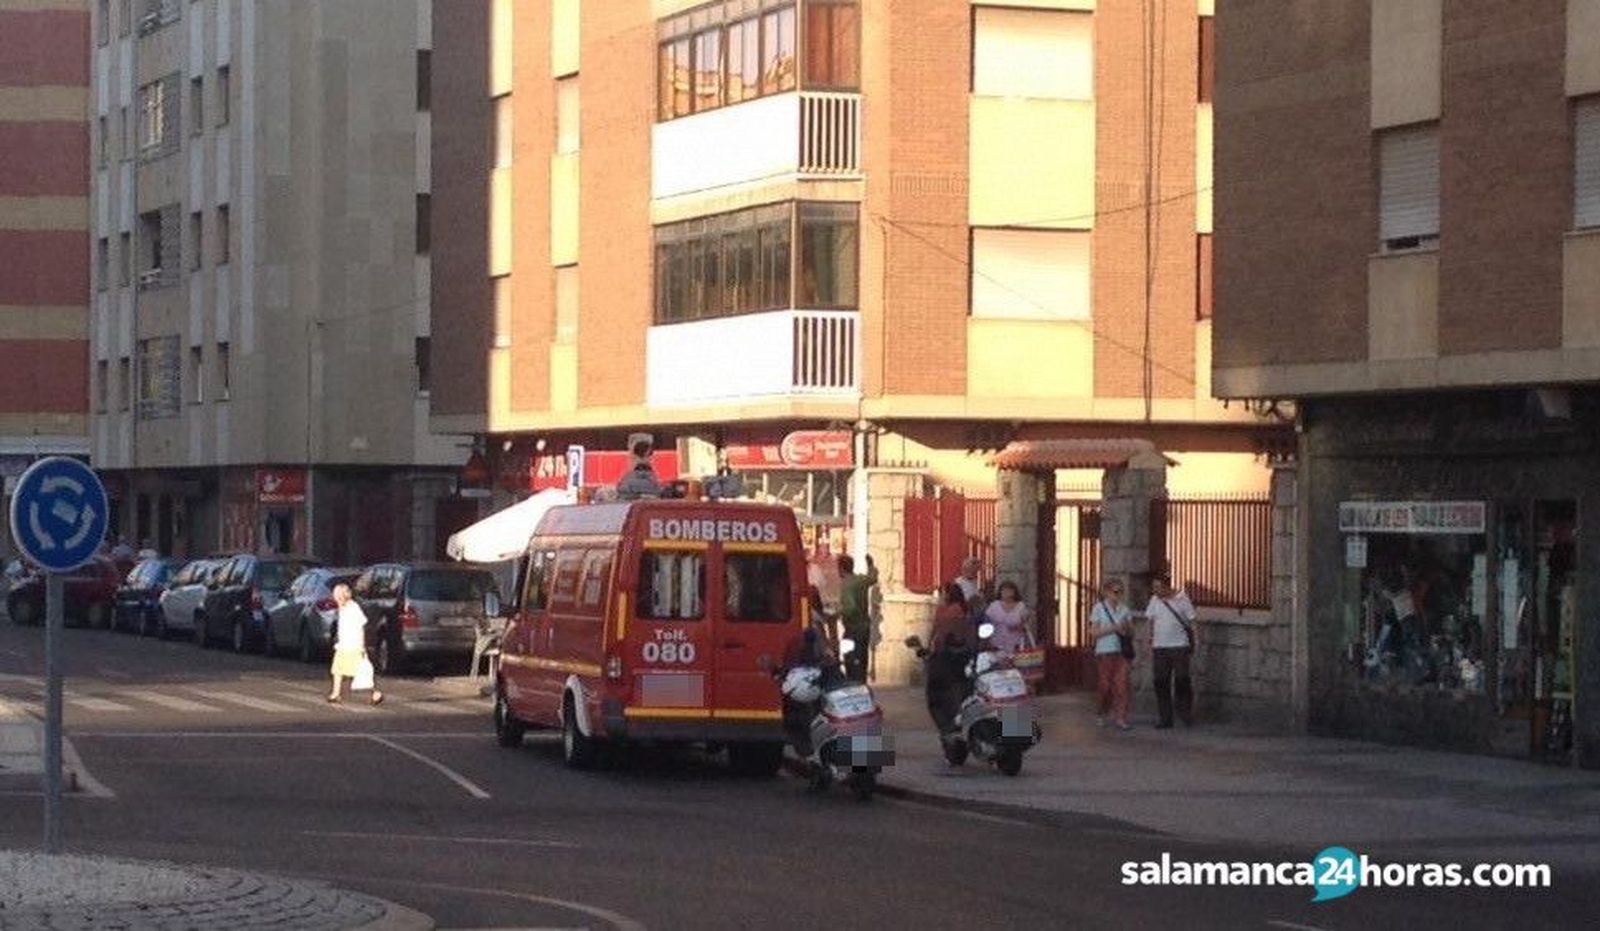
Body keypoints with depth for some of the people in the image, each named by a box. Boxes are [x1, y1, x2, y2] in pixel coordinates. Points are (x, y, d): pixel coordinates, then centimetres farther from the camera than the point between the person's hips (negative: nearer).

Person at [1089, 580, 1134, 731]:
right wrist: (1113, 628, -16)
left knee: (1121, 685, -8)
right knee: (1105, 686, 4)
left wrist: (1126, 628, -12)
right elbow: (1094, 632, -6)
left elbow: (1131, 632, 11)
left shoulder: (1124, 609, 9)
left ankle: (1120, 718, -10)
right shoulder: (1099, 608, -1)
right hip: (1104, 652, -2)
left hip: (1120, 652, 3)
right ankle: (1102, 714, 27)